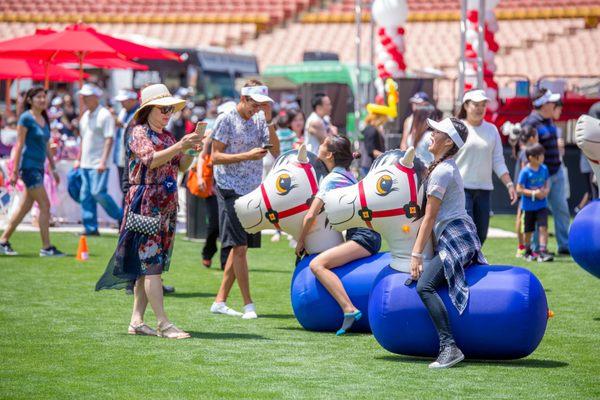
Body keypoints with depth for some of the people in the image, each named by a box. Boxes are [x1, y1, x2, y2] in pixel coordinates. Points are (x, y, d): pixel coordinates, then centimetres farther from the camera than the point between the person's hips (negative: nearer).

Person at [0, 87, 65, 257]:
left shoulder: (45, 119, 13)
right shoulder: (26, 118, -10)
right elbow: (19, 145, -12)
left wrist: (53, 168, 20)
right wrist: (15, 171, -14)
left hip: (39, 167, 8)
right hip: (28, 165, -8)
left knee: (25, 207, 10)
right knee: (45, 205, -10)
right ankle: (46, 247, -7)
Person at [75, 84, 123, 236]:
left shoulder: (104, 115, -10)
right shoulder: (85, 116, 16)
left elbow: (109, 139, -15)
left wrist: (103, 161, -21)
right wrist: (79, 159, 21)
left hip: (98, 164, -8)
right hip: (86, 163, 8)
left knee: (98, 192, -14)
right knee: (86, 195, 5)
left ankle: (121, 216, 2)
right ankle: (90, 228, 9)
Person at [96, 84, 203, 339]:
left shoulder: (167, 136, 18)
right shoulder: (139, 133, -6)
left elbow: (181, 167, 15)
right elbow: (151, 160, -22)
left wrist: (191, 150, -4)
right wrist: (179, 146, -32)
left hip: (166, 207, 8)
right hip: (145, 205, -8)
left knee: (150, 265, 7)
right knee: (151, 264, -11)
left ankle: (137, 320, 11)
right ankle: (163, 324, -16)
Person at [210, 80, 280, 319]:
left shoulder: (259, 119, 10)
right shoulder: (226, 120, -6)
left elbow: (276, 152, 3)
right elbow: (215, 157, -9)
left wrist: (269, 121, -6)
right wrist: (248, 155, -18)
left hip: (252, 190, 6)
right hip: (231, 190, -6)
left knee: (239, 247, 8)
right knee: (239, 247, -8)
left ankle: (220, 301, 16)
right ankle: (248, 305, -5)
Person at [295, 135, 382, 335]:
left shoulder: (331, 179, -9)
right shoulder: (347, 174, 17)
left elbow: (311, 215, -14)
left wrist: (300, 241, -2)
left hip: (363, 237, -10)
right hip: (367, 234, 10)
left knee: (317, 264, -24)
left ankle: (349, 310, -35)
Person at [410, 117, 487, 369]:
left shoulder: (441, 172, -11)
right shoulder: (448, 167, 20)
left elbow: (429, 217, -12)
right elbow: (434, 215, 24)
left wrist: (416, 254, -11)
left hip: (455, 239, -11)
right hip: (463, 237, 11)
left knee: (425, 286, -24)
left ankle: (449, 347, -35)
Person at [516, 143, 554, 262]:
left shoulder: (544, 169, 1)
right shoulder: (525, 172, -14)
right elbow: (519, 189, -14)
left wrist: (546, 190, -10)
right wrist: (534, 193, -20)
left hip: (541, 204, 3)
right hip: (528, 206, -3)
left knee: (543, 227, -10)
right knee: (528, 230, 10)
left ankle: (542, 252, -10)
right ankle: (528, 252, 28)